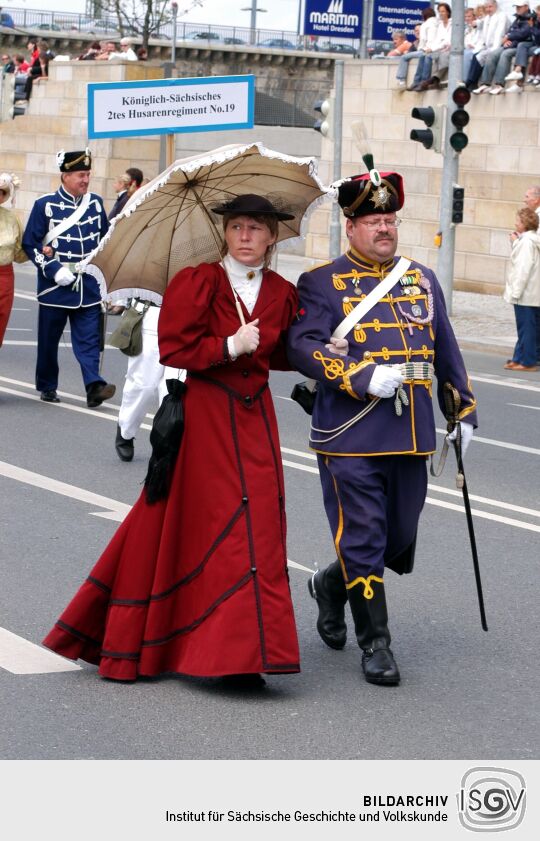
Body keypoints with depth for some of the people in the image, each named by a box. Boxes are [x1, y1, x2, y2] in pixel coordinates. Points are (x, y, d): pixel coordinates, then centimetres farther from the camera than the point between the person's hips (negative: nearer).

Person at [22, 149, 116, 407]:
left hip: (88, 287, 2)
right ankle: (47, 387, 20)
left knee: (89, 338, -7)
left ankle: (94, 386, -14)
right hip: (55, 286, -2)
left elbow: (106, 239, 20)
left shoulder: (96, 203, 8)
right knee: (49, 340, 7)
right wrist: (55, 270, -13)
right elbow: (30, 243, -4)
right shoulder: (45, 205, -4)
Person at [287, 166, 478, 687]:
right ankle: (375, 645, 8)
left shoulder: (422, 279, 15)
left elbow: (445, 350, 21)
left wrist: (463, 410, 20)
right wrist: (365, 378, -21)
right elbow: (302, 347, -12)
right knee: (363, 540, -3)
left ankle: (331, 585, 38)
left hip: (411, 435, 5)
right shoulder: (321, 283, -2)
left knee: (400, 537, 11)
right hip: (350, 436, -5)